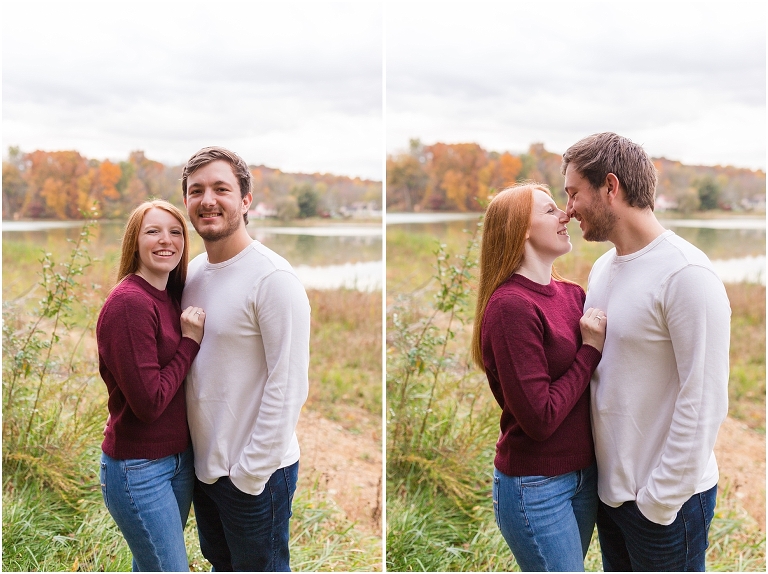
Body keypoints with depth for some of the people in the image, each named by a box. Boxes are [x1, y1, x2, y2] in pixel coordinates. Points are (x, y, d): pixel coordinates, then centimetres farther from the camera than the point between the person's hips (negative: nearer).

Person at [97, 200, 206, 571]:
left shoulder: (173, 296, 6)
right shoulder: (129, 303, -20)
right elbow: (149, 401, -23)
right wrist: (190, 342, -15)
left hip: (180, 456, 8)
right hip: (139, 468, -8)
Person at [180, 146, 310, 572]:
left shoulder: (272, 278, -19)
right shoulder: (193, 271, 5)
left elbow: (288, 386, -20)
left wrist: (250, 472, -17)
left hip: (255, 474, -7)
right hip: (203, 464, 7)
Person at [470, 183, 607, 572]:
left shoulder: (573, 294, 3)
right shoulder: (511, 305, -20)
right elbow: (539, 418, -21)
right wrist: (589, 350, -15)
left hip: (584, 475, 7)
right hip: (536, 488, -7)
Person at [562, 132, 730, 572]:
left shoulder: (686, 275, -19)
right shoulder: (603, 268, 8)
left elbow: (704, 401, -21)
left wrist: (659, 499, -17)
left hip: (665, 500, -7)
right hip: (610, 487, 8)